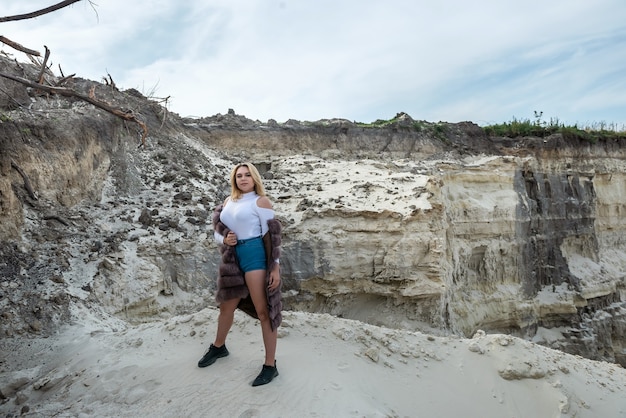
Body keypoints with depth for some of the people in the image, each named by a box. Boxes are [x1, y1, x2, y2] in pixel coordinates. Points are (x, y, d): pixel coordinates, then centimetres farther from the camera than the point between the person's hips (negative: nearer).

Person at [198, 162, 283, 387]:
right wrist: (224, 239, -7)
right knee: (226, 305, 21)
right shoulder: (229, 201, 12)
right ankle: (218, 347, 45)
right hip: (232, 257, 6)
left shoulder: (261, 201, -4)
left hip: (255, 255, -6)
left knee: (264, 310, -3)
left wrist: (275, 267, -13)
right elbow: (217, 230, 17)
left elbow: (272, 235, -8)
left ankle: (270, 365, 8)